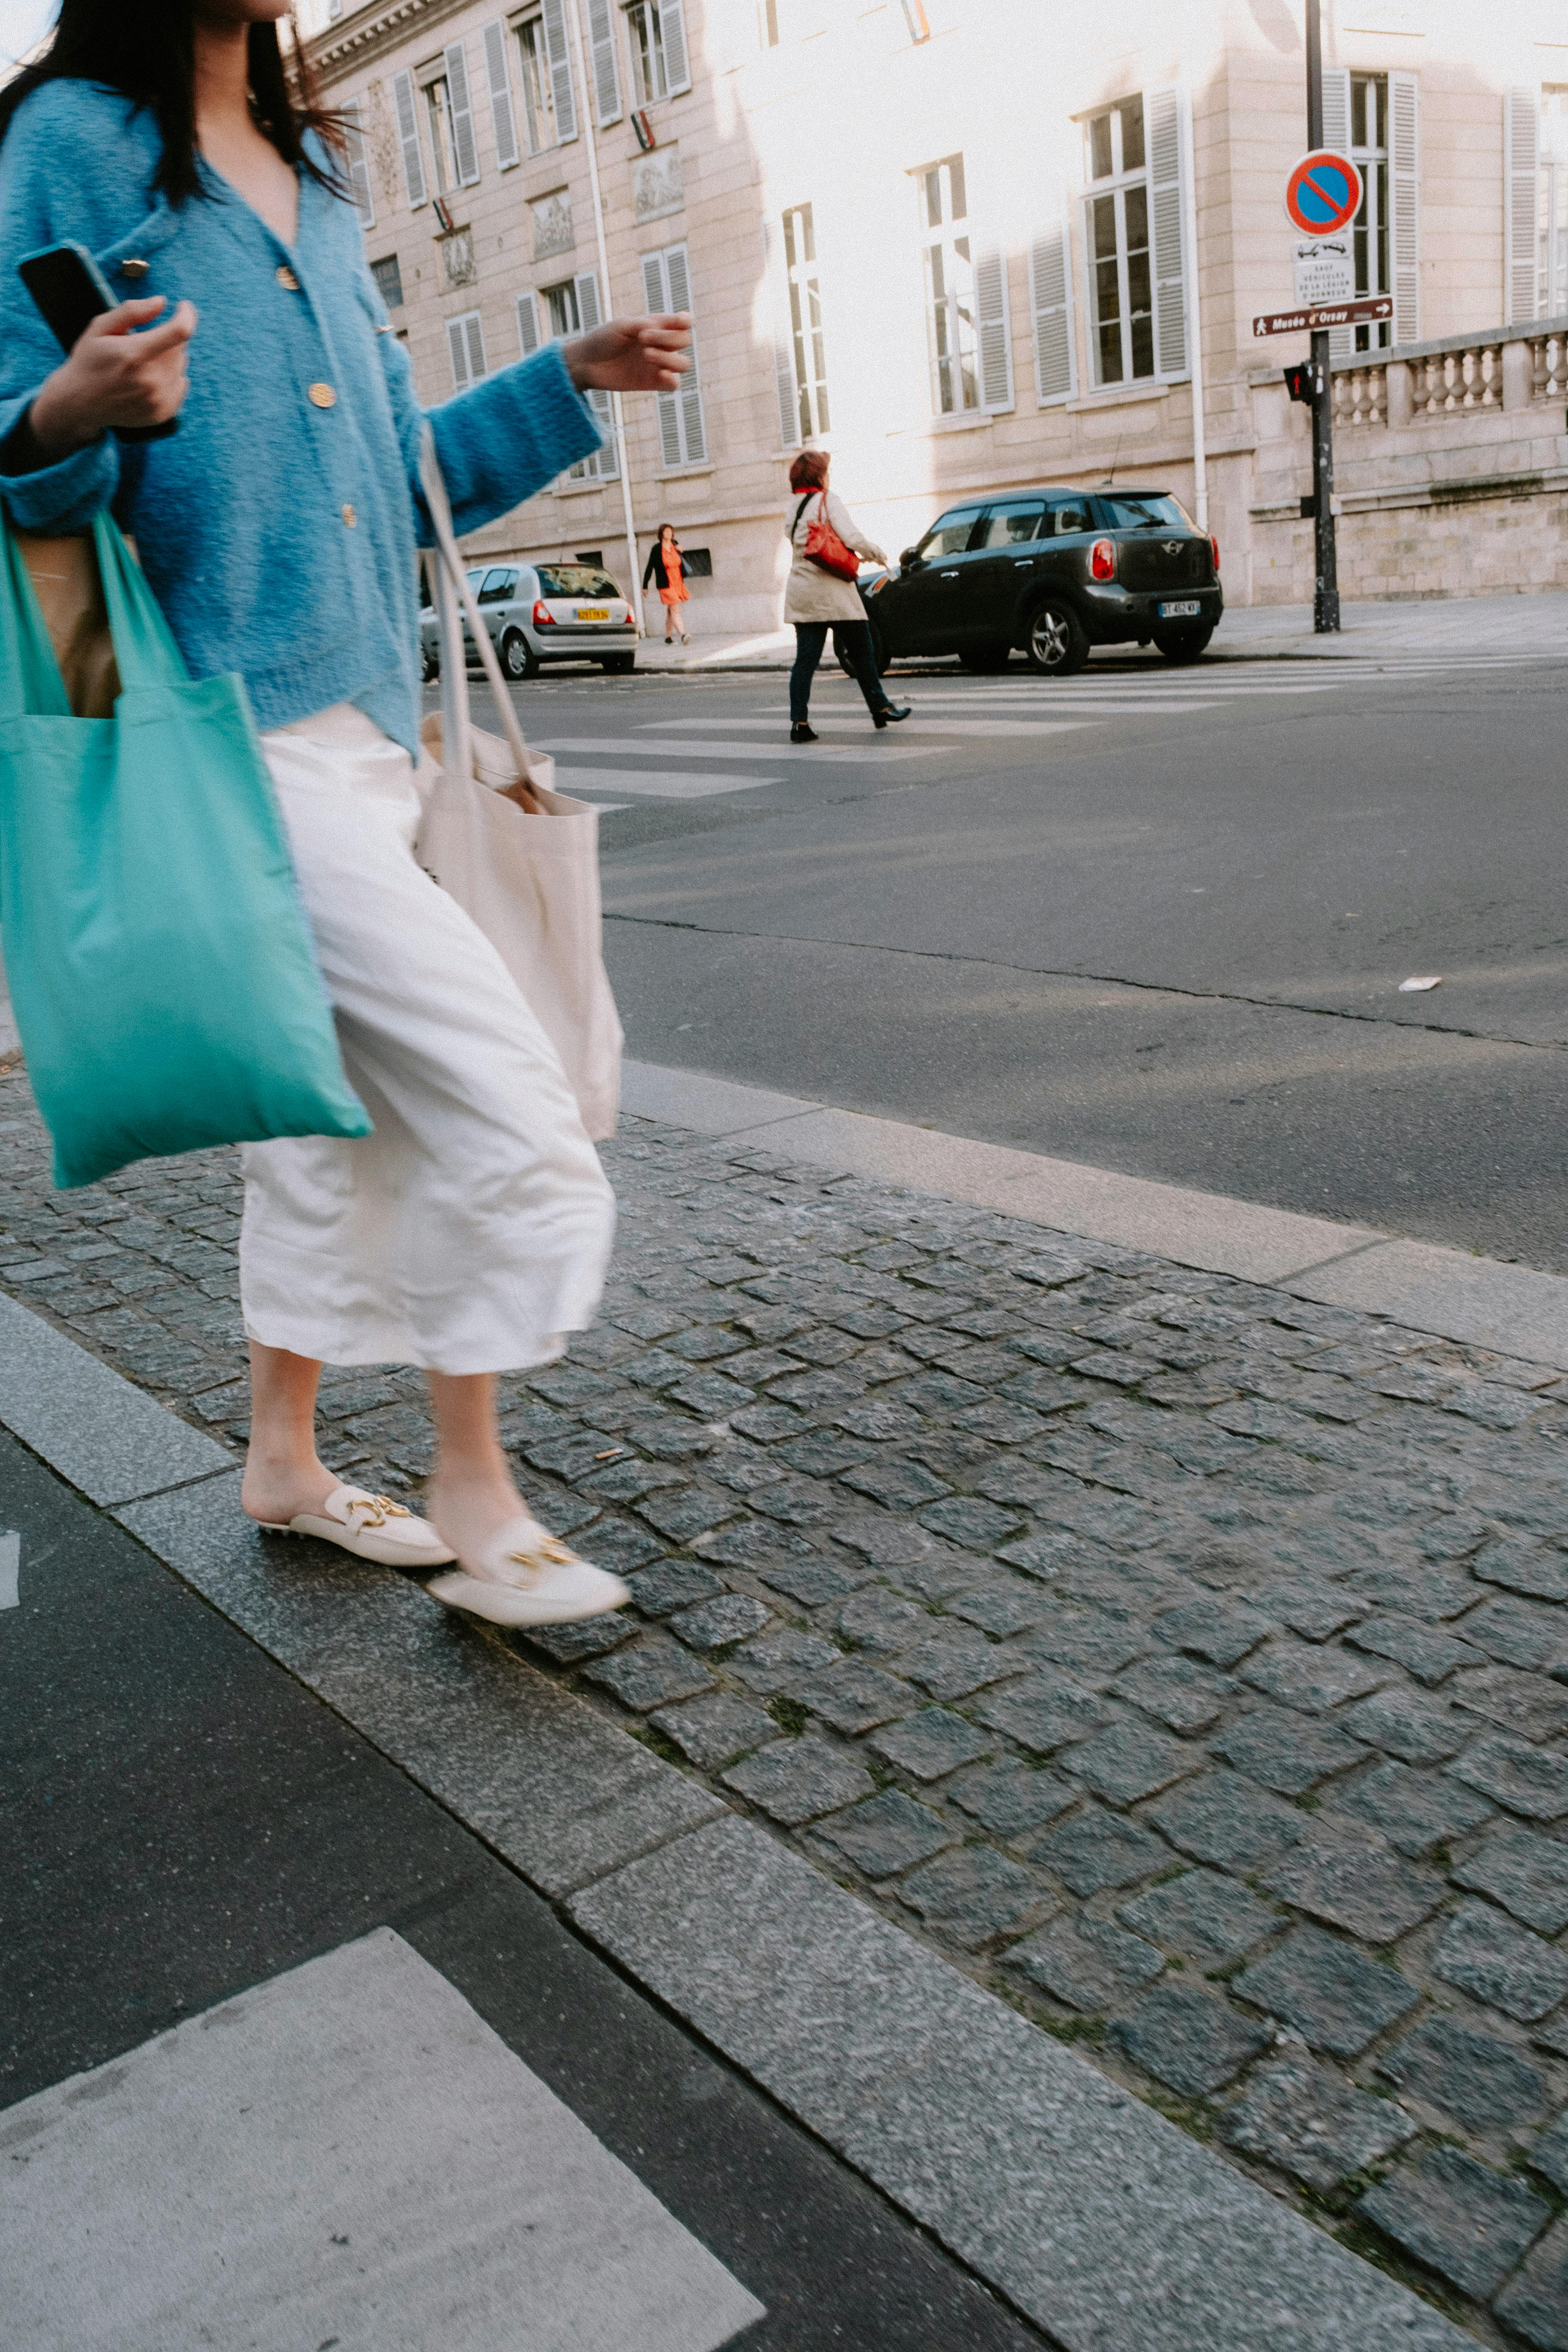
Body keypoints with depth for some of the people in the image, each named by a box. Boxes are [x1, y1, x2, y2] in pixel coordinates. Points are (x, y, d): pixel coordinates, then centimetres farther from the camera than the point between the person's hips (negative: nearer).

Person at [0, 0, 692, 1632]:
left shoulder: (312, 175, 19)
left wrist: (569, 382, 18)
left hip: (360, 715, 8)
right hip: (229, 714, -8)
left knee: (339, 1100, 12)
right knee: (489, 1075, -15)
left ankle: (284, 1456, 27)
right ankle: (477, 1501, 0)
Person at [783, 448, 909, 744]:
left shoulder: (794, 509, 13)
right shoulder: (828, 501, -7)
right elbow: (852, 537, -17)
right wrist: (876, 554, 3)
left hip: (801, 593, 6)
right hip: (832, 590, -6)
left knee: (806, 658, 2)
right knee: (861, 652, 9)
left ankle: (799, 722, -7)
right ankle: (880, 708, 20)